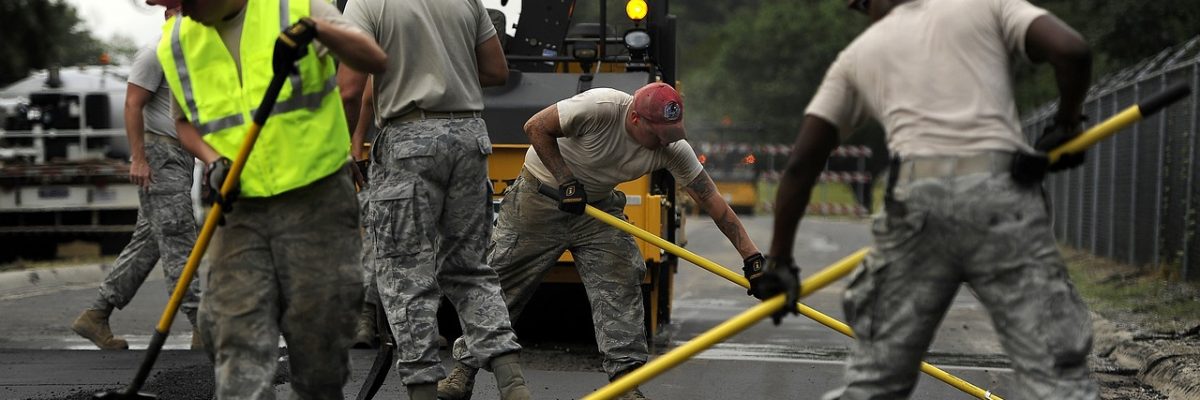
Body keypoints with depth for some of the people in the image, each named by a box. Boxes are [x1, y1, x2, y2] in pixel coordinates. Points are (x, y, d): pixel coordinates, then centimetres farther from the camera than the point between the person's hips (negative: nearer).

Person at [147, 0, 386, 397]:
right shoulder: (176, 43, 6)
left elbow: (375, 59, -14)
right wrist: (213, 162, -2)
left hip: (317, 202, -3)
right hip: (241, 208, 3)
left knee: (318, 349, 1)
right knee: (236, 341, -8)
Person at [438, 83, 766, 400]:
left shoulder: (672, 147, -18)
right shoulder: (601, 107, -32)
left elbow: (712, 200, -13)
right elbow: (536, 127, -22)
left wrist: (751, 255, -14)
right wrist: (566, 180, -24)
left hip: (598, 207, 4)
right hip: (540, 195, -4)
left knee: (620, 287, -11)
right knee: (499, 282, -1)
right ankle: (464, 371, 10)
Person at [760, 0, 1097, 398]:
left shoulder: (859, 53, 24)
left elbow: (802, 163, 20)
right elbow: (1071, 50, 2)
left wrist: (779, 259, 26)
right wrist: (1066, 124, 19)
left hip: (915, 197, 2)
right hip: (1002, 190, -2)